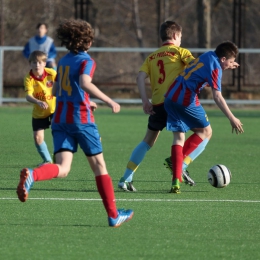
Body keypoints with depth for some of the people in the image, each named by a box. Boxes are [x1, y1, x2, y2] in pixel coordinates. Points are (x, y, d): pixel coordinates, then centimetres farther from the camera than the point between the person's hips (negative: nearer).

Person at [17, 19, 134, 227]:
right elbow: (85, 83, -25)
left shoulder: (63, 61, 17)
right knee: (99, 165, 8)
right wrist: (109, 101, -22)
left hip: (60, 119, 5)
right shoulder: (86, 61, -5)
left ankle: (32, 175, -40)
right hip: (81, 118, -5)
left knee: (62, 169, -9)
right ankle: (113, 215, 13)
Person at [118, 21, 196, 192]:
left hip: (158, 104, 5)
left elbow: (140, 77, 5)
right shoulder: (180, 52, 6)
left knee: (148, 141, 18)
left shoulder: (151, 57, 19)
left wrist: (145, 101, 1)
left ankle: (126, 179, 13)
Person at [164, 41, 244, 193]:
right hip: (187, 100, -8)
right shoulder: (215, 68, -10)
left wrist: (226, 67, 32)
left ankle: (176, 181, -4)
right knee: (205, 132, 11)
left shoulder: (208, 56, 15)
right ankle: (180, 164, -3)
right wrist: (232, 119, -14)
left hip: (170, 97, 8)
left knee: (179, 137, 7)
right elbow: (217, 97, -15)